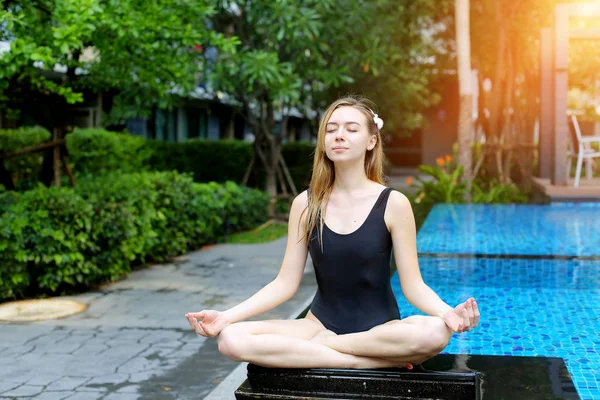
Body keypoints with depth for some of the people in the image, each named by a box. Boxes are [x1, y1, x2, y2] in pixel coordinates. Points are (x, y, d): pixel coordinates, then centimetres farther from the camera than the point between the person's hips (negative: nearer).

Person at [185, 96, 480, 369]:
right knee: (232, 339, -24)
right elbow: (285, 283, 0)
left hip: (379, 328, -2)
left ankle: (317, 347, -17)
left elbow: (413, 285, -7)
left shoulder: (393, 203, -6)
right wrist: (226, 316, -13)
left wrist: (448, 312, -29)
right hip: (320, 324, 2)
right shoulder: (306, 204, 0)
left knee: (435, 333, -35)